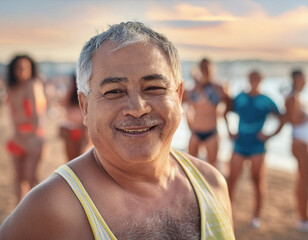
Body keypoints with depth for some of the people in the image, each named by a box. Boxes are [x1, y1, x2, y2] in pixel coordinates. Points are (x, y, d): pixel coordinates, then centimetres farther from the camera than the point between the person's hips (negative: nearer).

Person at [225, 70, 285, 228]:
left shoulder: (266, 101, -1)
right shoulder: (239, 98, 4)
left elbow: (282, 119, 4)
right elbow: (226, 113, 17)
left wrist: (270, 135, -4)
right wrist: (229, 131, 8)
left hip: (257, 147, -1)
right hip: (239, 145, 2)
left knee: (257, 181, 5)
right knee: (231, 179, 1)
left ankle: (256, 217, 17)